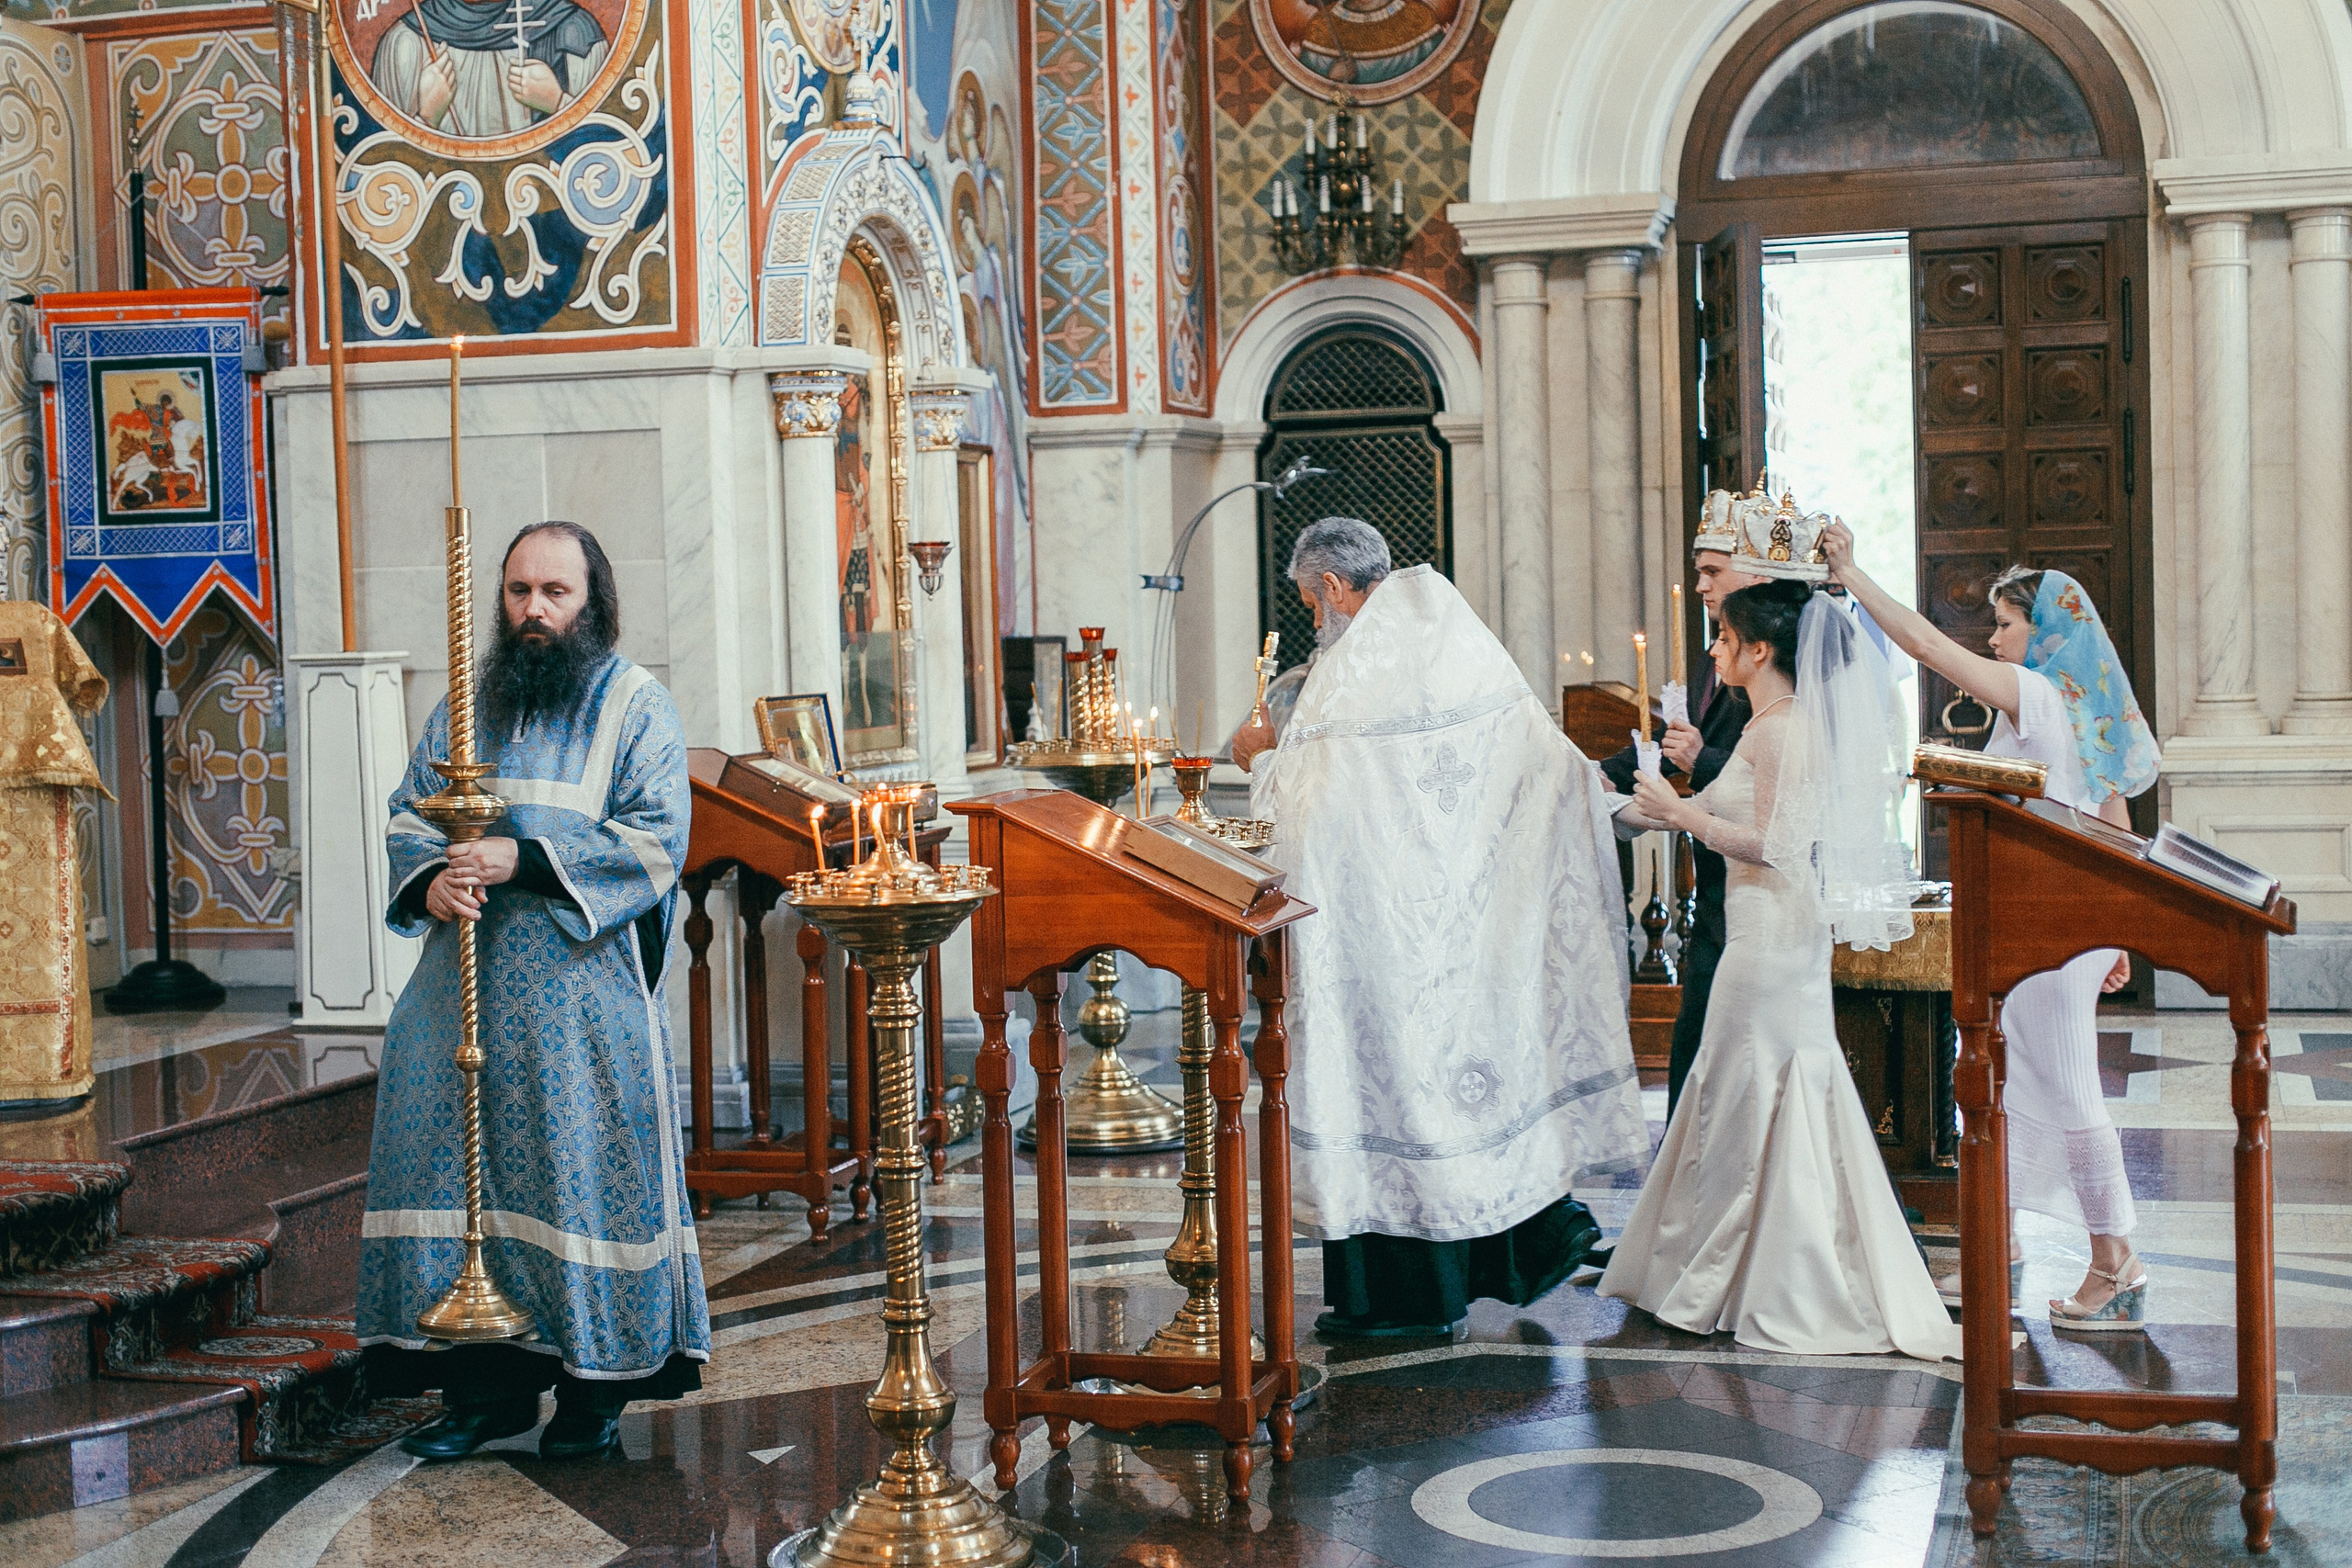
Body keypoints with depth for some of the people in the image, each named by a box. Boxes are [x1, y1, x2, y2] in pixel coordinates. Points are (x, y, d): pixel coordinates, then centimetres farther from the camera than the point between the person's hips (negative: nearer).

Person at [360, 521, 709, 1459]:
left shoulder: (634, 705, 1)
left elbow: (656, 838, -9)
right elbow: (408, 815, 14)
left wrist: (521, 861, -17)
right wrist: (429, 880, -9)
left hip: (582, 988, -4)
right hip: (466, 987, 4)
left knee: (583, 1170, -3)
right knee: (461, 1163, 2)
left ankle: (598, 1384, 9)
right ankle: (487, 1381, 12)